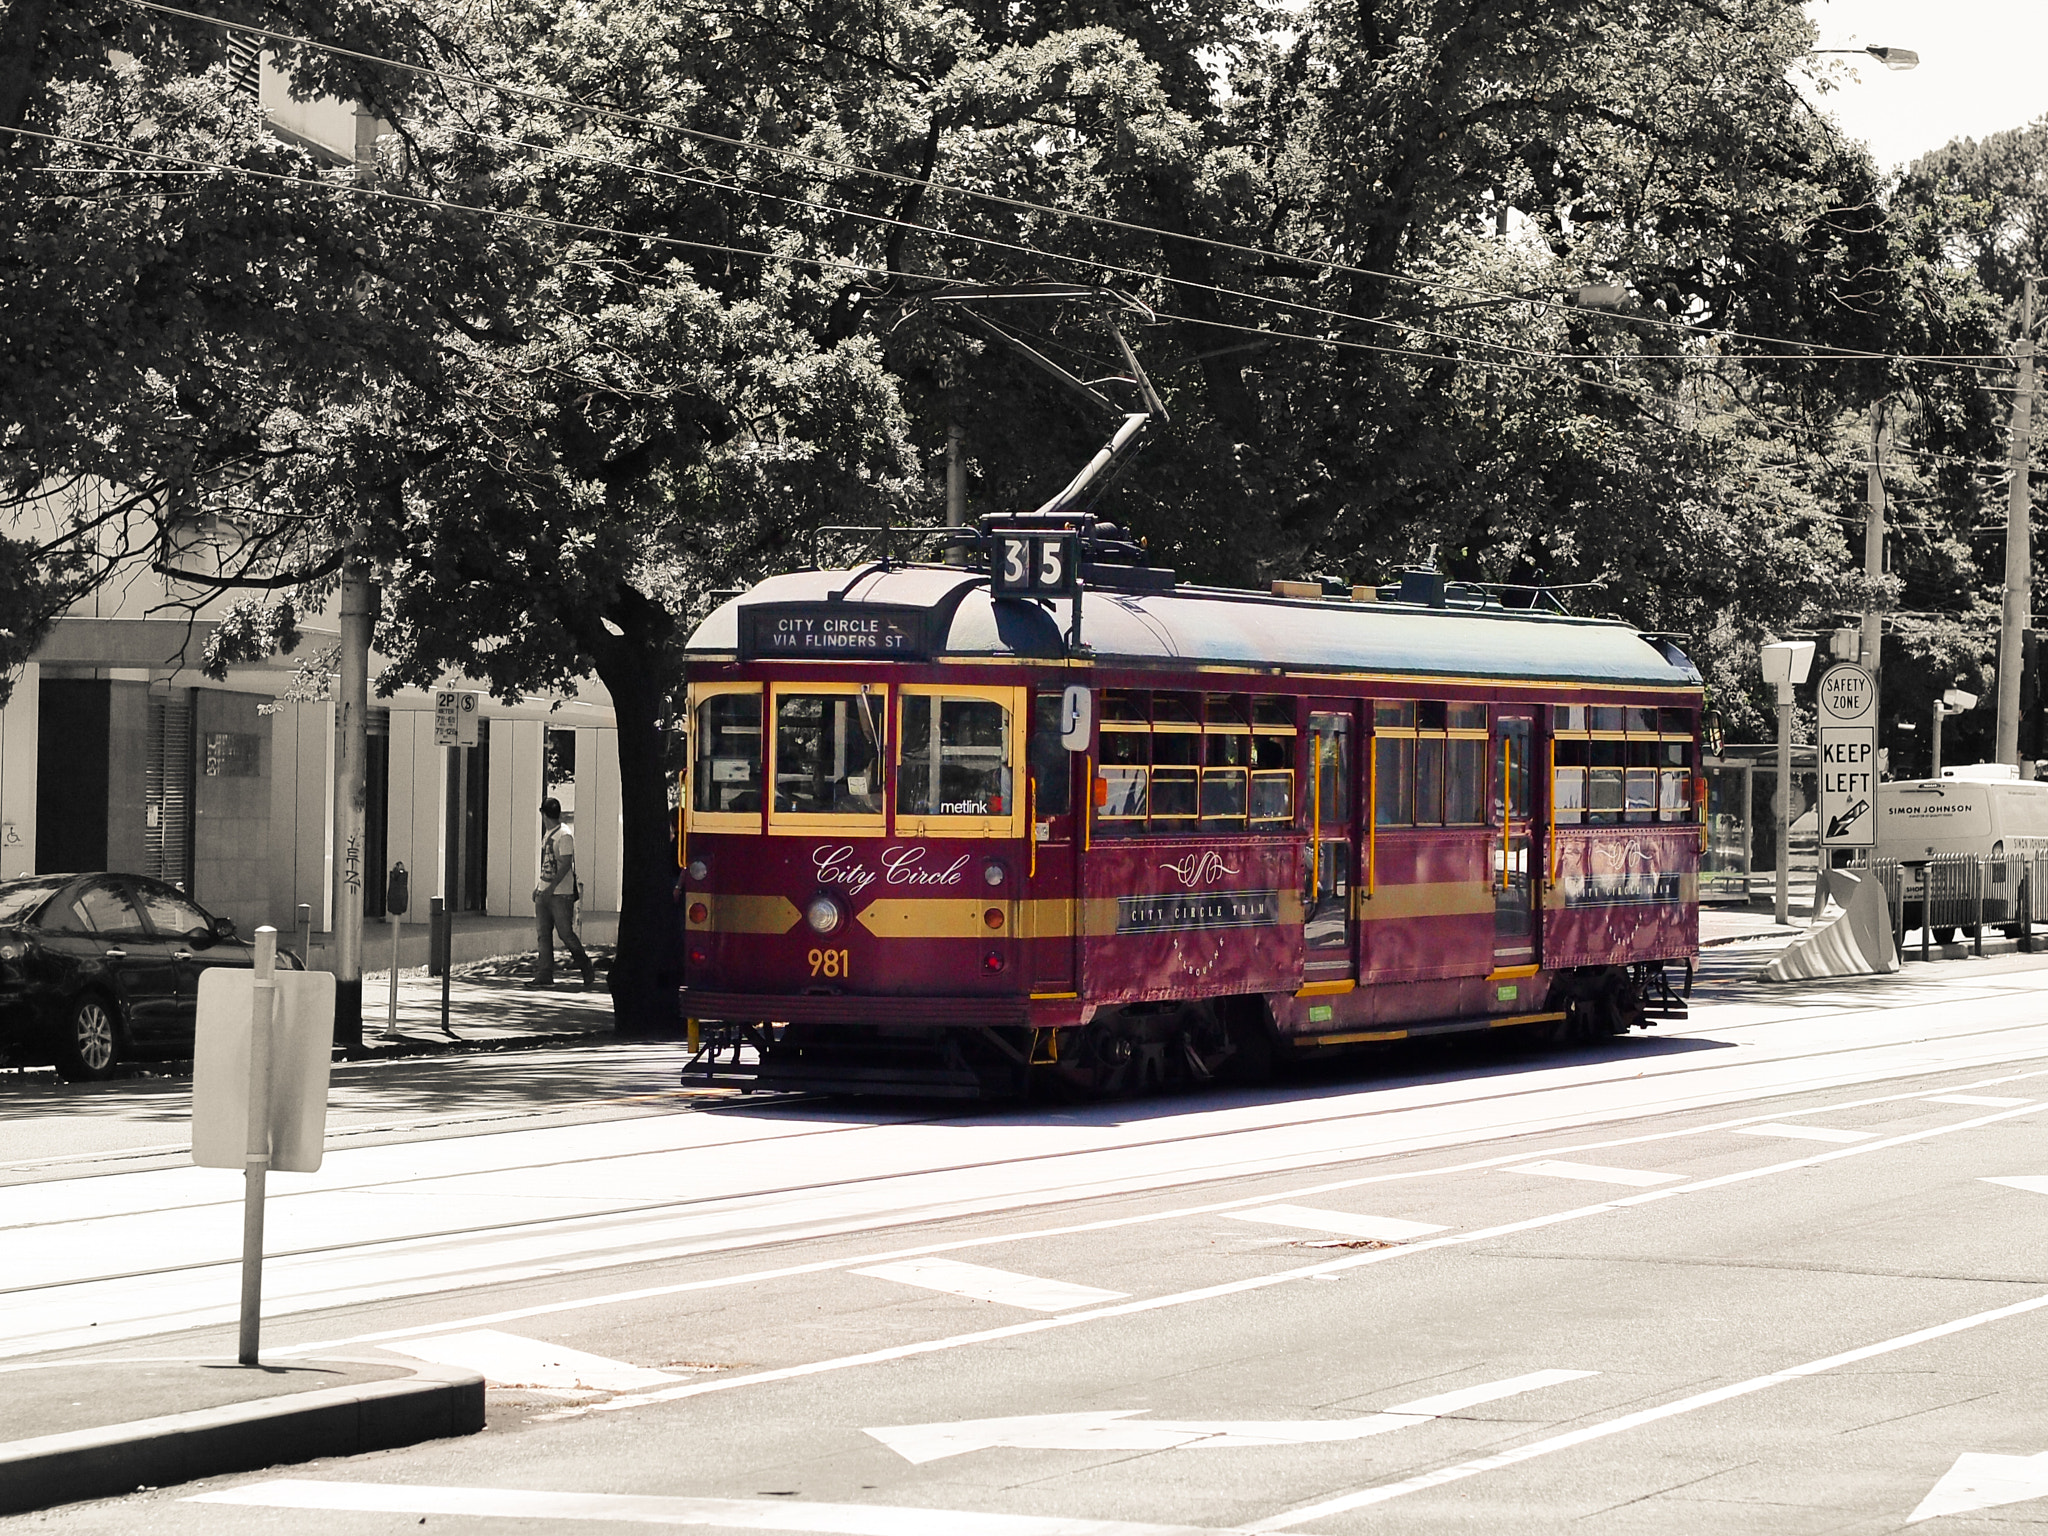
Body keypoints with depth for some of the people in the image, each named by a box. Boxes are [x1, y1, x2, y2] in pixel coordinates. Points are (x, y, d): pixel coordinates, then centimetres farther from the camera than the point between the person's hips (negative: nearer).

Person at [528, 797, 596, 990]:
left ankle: (588, 973, 5)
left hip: (560, 894, -9)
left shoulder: (565, 835, -13)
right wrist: (539, 887, 19)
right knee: (543, 934, 4)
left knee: (566, 934, -6)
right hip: (544, 893, 9)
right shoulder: (547, 834, 16)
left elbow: (565, 864, -19)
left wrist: (551, 887, -25)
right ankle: (545, 976, 4)